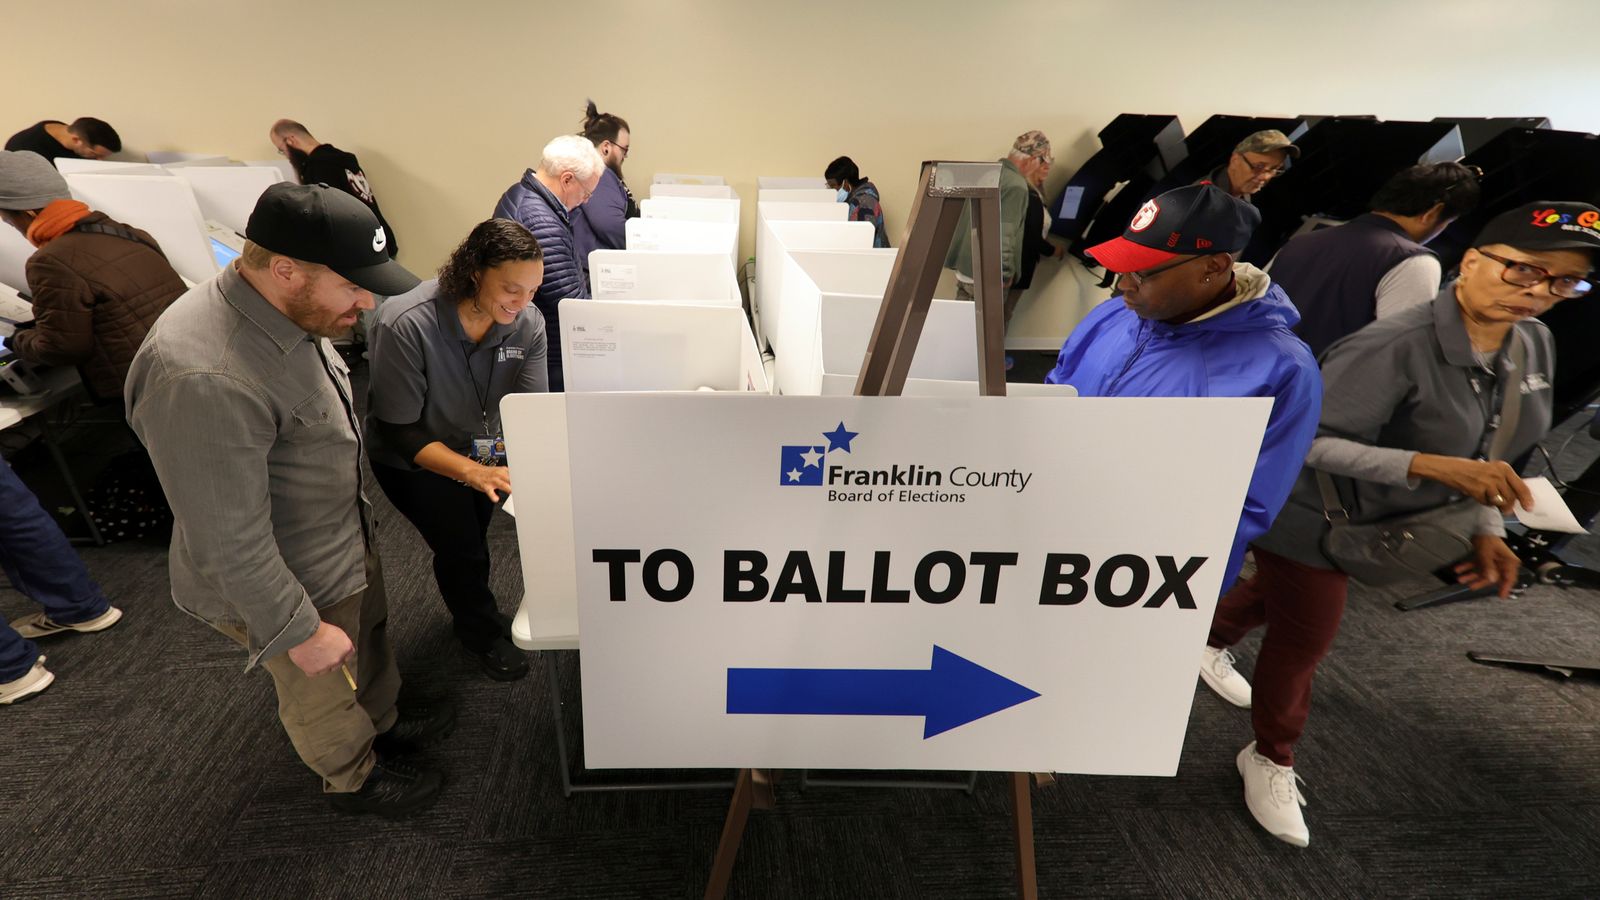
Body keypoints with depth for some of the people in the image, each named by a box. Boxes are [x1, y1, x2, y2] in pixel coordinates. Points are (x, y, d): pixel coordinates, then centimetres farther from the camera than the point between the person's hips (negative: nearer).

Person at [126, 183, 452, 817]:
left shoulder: (284, 314, -8)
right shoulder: (204, 380, -38)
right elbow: (231, 543, -30)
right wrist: (299, 631, -20)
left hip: (346, 539, 8)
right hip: (292, 582, -8)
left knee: (369, 641, 29)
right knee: (325, 695, 19)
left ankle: (383, 723, 56)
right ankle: (354, 779, 46)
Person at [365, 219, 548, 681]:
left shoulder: (527, 323, -22)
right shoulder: (405, 325, -35)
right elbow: (400, 433, -31)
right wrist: (472, 471, -45)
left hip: (481, 447, 5)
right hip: (414, 460, -4)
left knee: (472, 534, 23)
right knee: (462, 549, -1)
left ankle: (471, 611, 56)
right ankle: (482, 631, 33)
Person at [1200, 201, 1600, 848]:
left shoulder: (1532, 344, -3)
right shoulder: (1396, 346, -30)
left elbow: (1488, 452, 9)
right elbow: (1310, 443, -32)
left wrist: (1486, 529, -1)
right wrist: (1430, 467, -39)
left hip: (1374, 527, 8)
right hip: (1309, 520, -8)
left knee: (1281, 595, 29)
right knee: (1303, 639, 8)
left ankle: (1210, 643, 59)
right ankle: (1271, 759, 34)